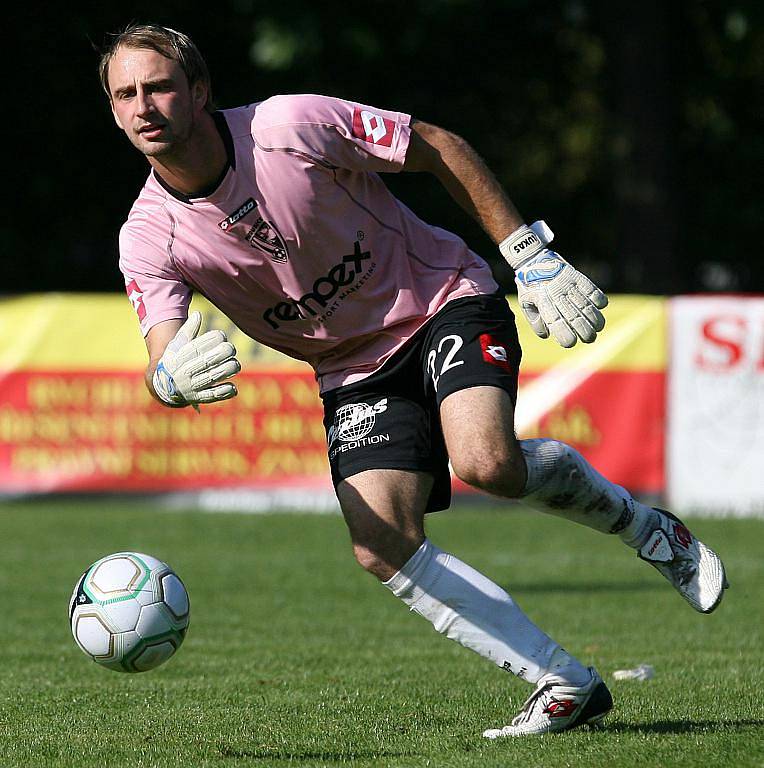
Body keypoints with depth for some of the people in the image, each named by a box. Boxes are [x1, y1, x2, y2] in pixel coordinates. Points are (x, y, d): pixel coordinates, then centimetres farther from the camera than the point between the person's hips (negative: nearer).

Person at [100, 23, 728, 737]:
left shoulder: (292, 124, -21)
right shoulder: (149, 239, -13)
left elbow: (438, 147, -9)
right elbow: (161, 363, -22)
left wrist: (531, 256, -13)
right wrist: (173, 378, -49)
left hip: (442, 303, -4)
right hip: (354, 371, 4)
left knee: (486, 462, -31)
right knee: (381, 547, -16)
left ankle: (645, 527, -1)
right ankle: (566, 686, -6)